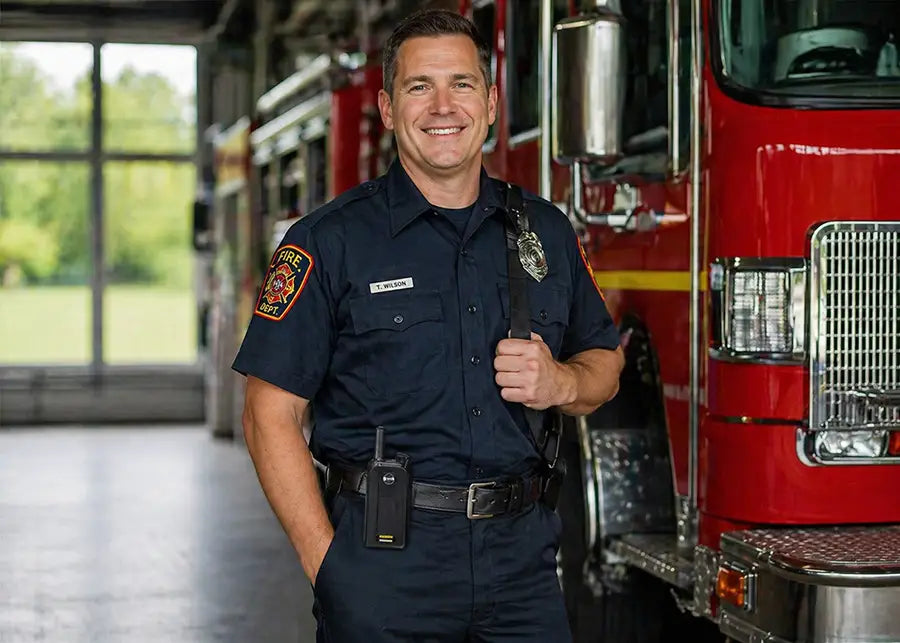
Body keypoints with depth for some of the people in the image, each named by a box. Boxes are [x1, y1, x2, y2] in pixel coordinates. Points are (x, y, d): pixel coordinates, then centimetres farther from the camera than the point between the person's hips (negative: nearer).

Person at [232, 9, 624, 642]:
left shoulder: (547, 232, 9)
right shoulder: (331, 241, -3)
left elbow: (604, 363, 20)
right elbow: (272, 416, -6)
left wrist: (561, 384, -4)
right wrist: (325, 561, -12)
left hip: (520, 555, 4)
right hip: (385, 561, -3)